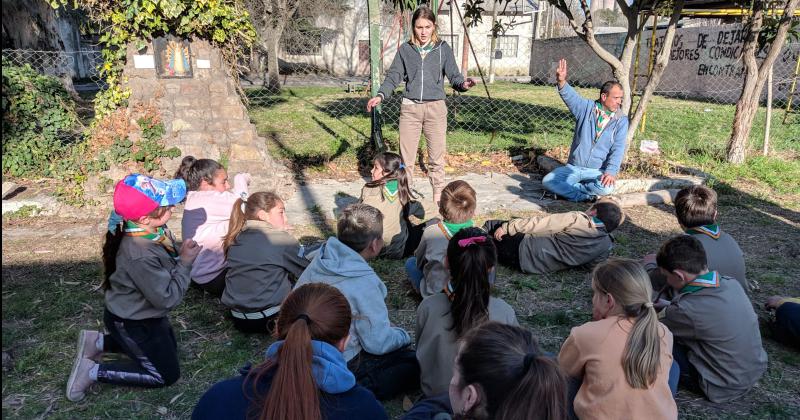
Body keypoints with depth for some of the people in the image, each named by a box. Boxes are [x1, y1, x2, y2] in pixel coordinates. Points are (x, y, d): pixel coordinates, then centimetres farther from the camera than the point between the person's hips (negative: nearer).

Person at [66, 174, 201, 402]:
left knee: (169, 346, 30)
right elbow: (167, 298, -30)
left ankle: (98, 342, 25)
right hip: (131, 323, -9)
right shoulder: (140, 256, -38)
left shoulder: (155, 231, -12)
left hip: (142, 314, 9)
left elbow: (166, 265, 5)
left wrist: (182, 254, -13)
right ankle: (93, 371, 4)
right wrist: (185, 263, -25)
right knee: (166, 374, 4)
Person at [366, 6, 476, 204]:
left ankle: (438, 200, 16)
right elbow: (393, 76, 4)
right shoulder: (405, 49, 5)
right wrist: (380, 95, -13)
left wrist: (463, 84, -21)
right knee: (406, 158, 4)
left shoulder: (443, 49, 3)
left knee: (436, 158, 5)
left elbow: (454, 76, 2)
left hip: (436, 107, 0)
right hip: (410, 108, 1)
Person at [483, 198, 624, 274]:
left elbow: (541, 223, -15)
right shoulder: (606, 247, -5)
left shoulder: (578, 219, -19)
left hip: (522, 250, -6)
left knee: (492, 225, 15)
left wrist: (507, 227, -8)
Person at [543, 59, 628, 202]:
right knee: (547, 181, -20)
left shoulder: (621, 120, -2)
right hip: (573, 167, 2)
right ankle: (585, 197, -15)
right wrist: (562, 82, -41)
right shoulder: (587, 107, 0)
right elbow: (570, 96, -18)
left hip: (598, 171, -1)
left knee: (606, 187, -34)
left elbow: (618, 149, -10)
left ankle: (568, 190, -13)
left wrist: (611, 171, -26)